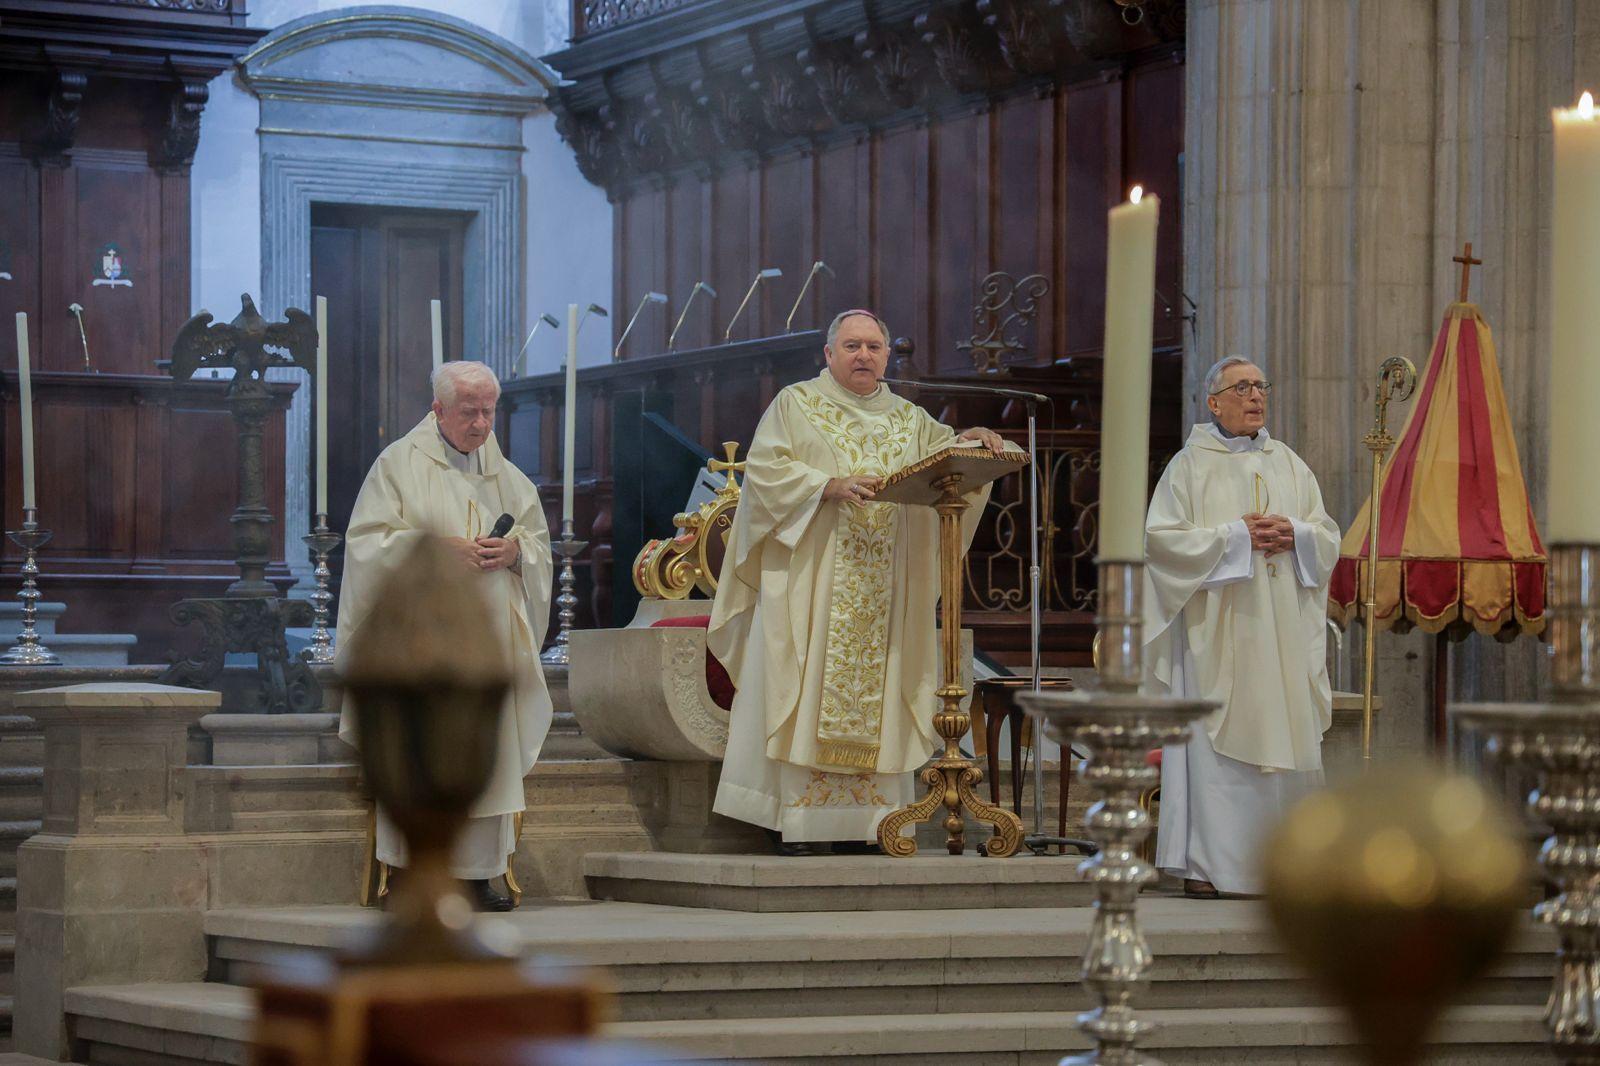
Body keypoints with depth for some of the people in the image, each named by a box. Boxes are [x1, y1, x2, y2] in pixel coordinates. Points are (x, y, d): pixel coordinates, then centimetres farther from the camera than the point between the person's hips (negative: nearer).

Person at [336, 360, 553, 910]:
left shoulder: (505, 474, 15)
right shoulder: (401, 464, 0)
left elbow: (540, 541, 17)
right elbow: (368, 542, -6)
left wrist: (515, 550, -6)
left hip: (488, 637, 5)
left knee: (488, 750, 0)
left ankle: (479, 872, 3)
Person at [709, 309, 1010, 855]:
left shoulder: (909, 419, 18)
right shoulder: (796, 405, 6)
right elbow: (765, 467, -5)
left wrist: (966, 443, -18)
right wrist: (831, 487, -18)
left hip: (885, 593, 4)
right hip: (808, 581, -4)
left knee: (875, 692, -1)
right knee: (808, 687, -9)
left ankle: (860, 826, -2)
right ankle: (794, 820, -9)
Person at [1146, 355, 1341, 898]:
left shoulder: (1288, 463, 15)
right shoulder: (1190, 464, 2)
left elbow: (1329, 537, 14)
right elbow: (1161, 537, -8)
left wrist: (1294, 534, -8)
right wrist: (1236, 535, -13)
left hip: (1281, 630, 5)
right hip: (1217, 627, -4)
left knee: (1283, 740, 1)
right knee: (1214, 742, -9)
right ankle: (1205, 864, -7)